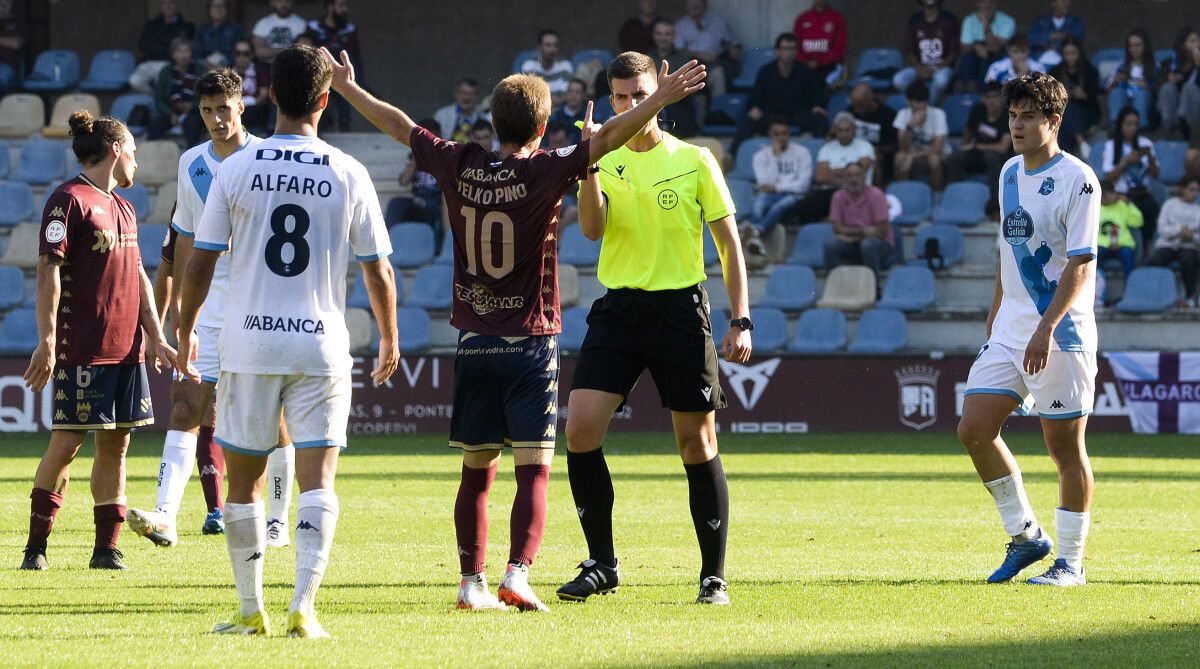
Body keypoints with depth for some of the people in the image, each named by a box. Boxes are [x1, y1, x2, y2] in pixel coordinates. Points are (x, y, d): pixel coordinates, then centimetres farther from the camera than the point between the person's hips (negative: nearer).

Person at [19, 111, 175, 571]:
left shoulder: (123, 208, 19)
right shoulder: (69, 200, -8)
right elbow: (48, 271, -13)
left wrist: (156, 338, 18)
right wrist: (47, 340, -20)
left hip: (127, 346, 8)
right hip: (82, 350, -8)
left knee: (116, 444, 5)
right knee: (67, 442, -7)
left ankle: (107, 548, 9)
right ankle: (36, 545, 2)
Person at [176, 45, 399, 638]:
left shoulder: (235, 170, -2)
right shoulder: (349, 175, -1)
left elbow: (200, 263, 0)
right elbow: (377, 270, 4)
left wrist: (185, 332, 15)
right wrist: (389, 339, 19)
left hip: (249, 344, 0)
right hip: (322, 345, 0)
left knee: (243, 482, 11)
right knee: (317, 482, -1)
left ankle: (251, 611, 15)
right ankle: (303, 607, -14)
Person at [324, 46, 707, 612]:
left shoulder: (459, 166, 1)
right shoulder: (542, 172, -12)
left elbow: (398, 125, 13)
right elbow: (607, 139, -21)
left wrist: (346, 86, 25)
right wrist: (662, 98, -23)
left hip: (473, 343, 4)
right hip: (530, 343, -4)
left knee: (476, 472, 10)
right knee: (534, 470, -5)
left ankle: (472, 583, 11)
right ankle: (517, 576, -18)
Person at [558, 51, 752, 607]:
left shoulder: (695, 161, 1)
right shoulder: (605, 161, 6)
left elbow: (730, 245, 4)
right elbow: (592, 228, -11)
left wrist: (741, 320, -3)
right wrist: (589, 166, -25)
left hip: (680, 308, -2)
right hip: (618, 307, 2)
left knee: (697, 444, 1)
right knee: (581, 430, -10)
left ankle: (714, 575, 10)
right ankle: (602, 564, 2)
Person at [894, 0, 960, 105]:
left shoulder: (949, 20, 0)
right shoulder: (914, 21, 7)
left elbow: (954, 52, -2)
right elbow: (909, 52, 6)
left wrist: (938, 68, -16)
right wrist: (918, 68, -13)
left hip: (942, 68, -3)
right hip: (920, 68, 3)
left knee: (941, 79, -39)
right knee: (898, 80, -27)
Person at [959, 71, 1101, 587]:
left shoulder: (1077, 180, -12)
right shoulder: (1010, 173, 12)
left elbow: (1080, 264, -17)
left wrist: (1046, 329, -25)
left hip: (1061, 335, -7)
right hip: (1010, 332, 7)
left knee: (1065, 447, -2)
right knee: (974, 429, -1)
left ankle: (1071, 561, 7)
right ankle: (1025, 535, 14)